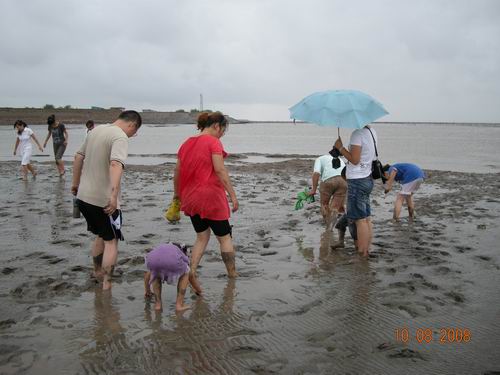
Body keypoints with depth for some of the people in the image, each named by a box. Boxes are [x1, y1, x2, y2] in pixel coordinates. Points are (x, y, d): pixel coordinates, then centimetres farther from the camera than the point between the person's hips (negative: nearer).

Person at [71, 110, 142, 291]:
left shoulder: (97, 130, 11)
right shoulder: (120, 137, -16)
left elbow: (79, 157, 19)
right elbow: (116, 165, -33)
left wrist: (76, 183, 28)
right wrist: (114, 195, -41)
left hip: (84, 196, 8)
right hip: (104, 200, -8)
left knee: (101, 235, 26)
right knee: (111, 241, 6)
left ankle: (97, 271, 40)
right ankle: (106, 285, 6)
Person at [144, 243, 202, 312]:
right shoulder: (184, 256, 40)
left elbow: (147, 274, 55)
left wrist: (147, 290, 70)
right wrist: (197, 290, 71)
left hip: (153, 259, 2)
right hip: (172, 261, -2)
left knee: (156, 274, 37)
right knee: (185, 274, 30)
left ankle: (158, 303, 23)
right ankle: (179, 304, 21)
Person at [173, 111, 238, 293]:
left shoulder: (187, 143, 10)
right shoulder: (213, 142, -10)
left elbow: (177, 170, 12)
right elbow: (220, 170, -19)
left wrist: (177, 193, 23)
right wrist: (233, 195, -17)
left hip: (190, 198, 6)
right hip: (210, 196, -6)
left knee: (202, 237, 17)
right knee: (225, 237, 9)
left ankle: (192, 270, -1)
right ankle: (232, 275, 18)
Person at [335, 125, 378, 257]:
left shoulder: (357, 133, -18)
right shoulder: (371, 132, 11)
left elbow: (355, 160, -20)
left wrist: (340, 148, -12)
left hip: (357, 180, -9)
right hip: (367, 178, 9)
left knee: (360, 219, -5)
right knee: (366, 219, 13)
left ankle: (362, 254, 0)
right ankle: (367, 251, 19)